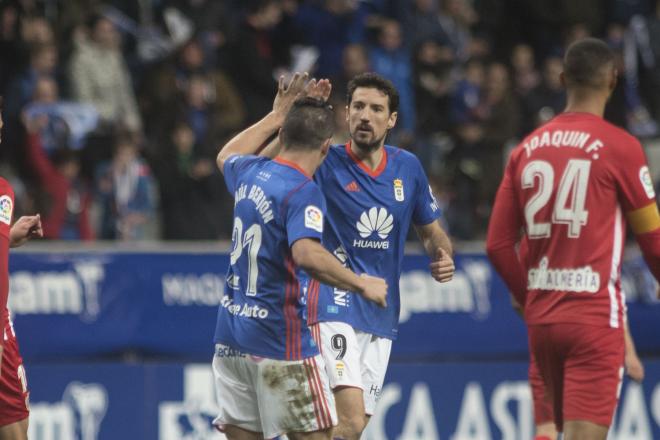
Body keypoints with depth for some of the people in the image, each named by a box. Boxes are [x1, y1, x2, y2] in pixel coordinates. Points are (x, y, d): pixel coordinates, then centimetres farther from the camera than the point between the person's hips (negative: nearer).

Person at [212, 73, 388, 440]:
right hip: (281, 341, -7)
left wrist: (277, 116, 37)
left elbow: (227, 157, 34)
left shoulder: (250, 174, 7)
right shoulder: (303, 192, -15)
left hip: (230, 337, 7)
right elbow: (308, 255, -32)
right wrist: (361, 284, -22)